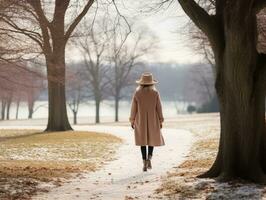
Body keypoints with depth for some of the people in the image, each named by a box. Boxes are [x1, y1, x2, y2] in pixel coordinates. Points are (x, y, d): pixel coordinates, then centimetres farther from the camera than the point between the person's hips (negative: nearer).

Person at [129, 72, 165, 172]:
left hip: (140, 119, 0)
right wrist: (160, 121, 2)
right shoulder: (155, 92, -7)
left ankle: (144, 163, 4)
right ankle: (149, 159, -3)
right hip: (153, 119, 0)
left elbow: (133, 108, -4)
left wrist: (132, 121, 5)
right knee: (152, 139, 18)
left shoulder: (137, 93, -6)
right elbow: (159, 107, -5)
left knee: (143, 141, 10)